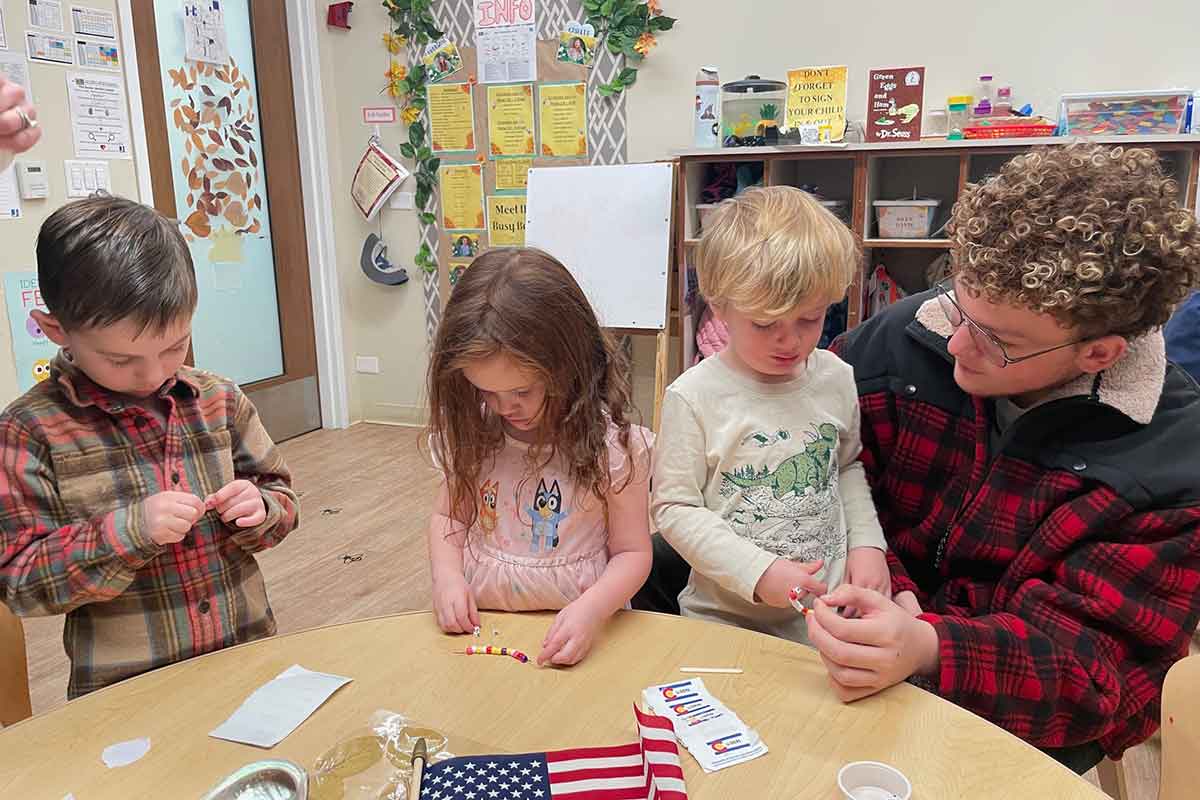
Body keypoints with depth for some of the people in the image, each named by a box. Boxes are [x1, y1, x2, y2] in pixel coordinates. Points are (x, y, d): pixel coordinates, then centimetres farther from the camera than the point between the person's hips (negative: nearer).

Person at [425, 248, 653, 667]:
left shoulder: (612, 444, -10)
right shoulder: (474, 432, 2)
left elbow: (632, 552, -4)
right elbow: (448, 516, 14)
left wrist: (591, 609, -22)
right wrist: (447, 576, -6)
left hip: (571, 632, -1)